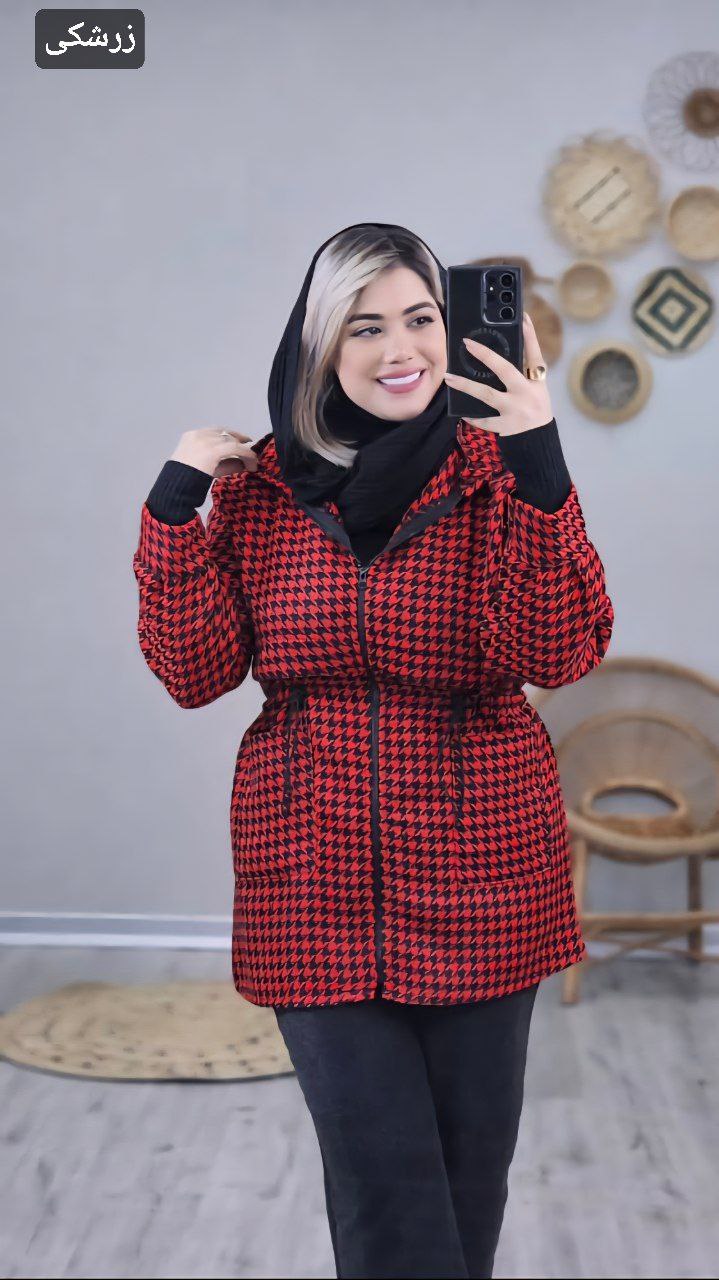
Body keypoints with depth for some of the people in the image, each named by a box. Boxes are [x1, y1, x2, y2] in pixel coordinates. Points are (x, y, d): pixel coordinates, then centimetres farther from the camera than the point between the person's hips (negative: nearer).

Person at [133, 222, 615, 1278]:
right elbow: (197, 672, -1)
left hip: (477, 879, 0)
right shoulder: (257, 485, 2)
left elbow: (558, 656, -16)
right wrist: (173, 508, -11)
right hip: (317, 885, 0)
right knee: (381, 1180, 1)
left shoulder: (498, 472, -2)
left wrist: (541, 471, -26)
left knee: (470, 1160, 15)